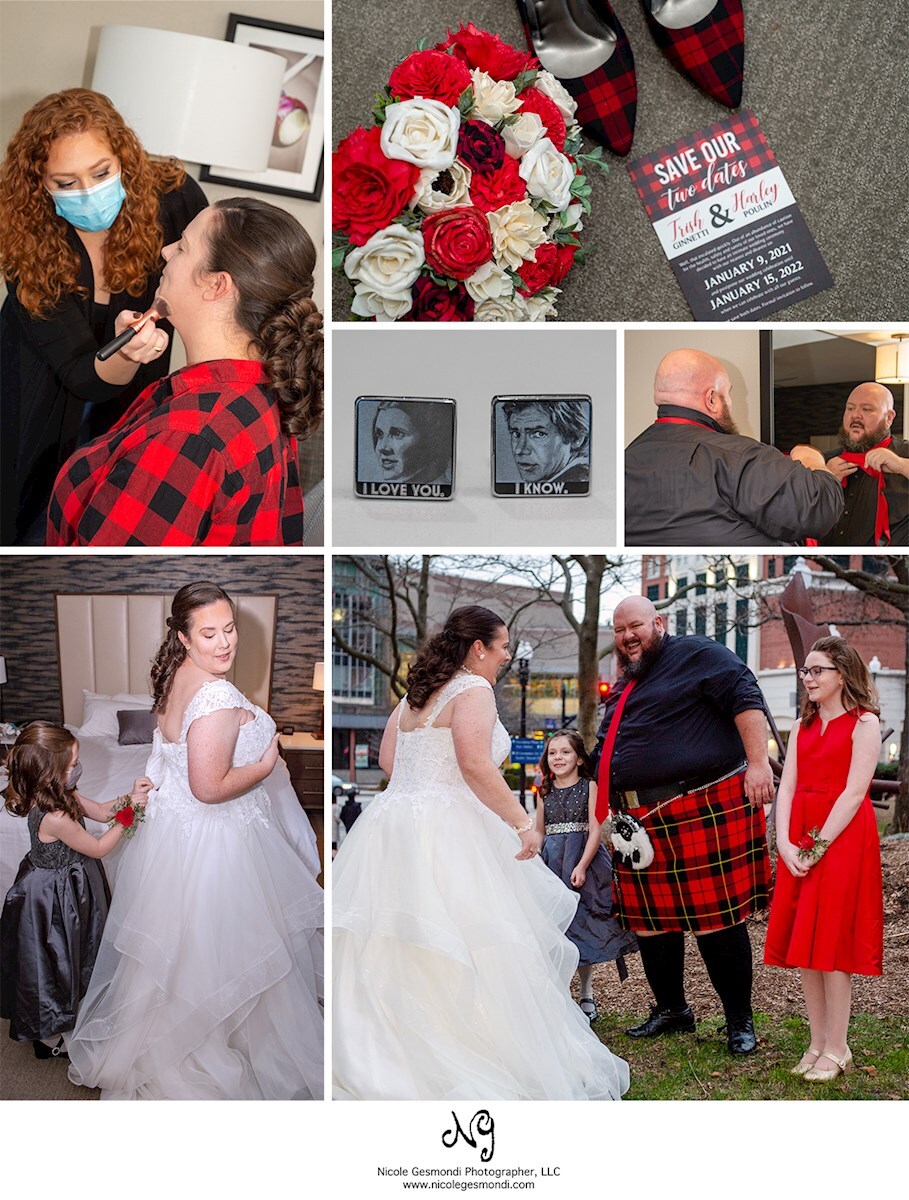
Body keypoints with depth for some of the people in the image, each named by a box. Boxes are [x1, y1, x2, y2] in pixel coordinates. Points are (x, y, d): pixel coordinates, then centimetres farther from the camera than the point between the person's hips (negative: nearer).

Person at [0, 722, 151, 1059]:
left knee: (71, 954, 26)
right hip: (57, 895, -9)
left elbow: (99, 811, 5)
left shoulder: (62, 795, -11)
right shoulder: (55, 819, -36)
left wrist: (129, 799, -10)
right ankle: (50, 1037, 32)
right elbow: (98, 848, -22)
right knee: (55, 957, 12)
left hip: (67, 883, 9)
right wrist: (126, 819, -13)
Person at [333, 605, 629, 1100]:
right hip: (445, 833, -8)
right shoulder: (473, 689, -6)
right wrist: (522, 823, -15)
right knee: (467, 956, -5)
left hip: (390, 822, 9)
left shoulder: (414, 694, 19)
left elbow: (387, 760, 21)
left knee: (387, 957, 8)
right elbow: (476, 765, -19)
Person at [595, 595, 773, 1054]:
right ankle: (670, 1009, 26)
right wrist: (608, 816, 26)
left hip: (703, 814, -8)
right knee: (650, 922, 10)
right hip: (640, 825, 8)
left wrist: (757, 762, -22)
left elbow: (745, 698, -12)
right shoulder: (622, 691, 24)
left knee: (716, 921, -6)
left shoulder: (695, 655, 0)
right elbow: (607, 759, 30)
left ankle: (739, 1021, 6)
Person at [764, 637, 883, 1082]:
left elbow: (854, 792, -13)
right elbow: (787, 787, 8)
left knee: (831, 943, -5)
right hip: (799, 842, 7)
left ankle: (837, 1050, 2)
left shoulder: (864, 723, -5)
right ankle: (817, 1042, 15)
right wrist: (785, 844, -6)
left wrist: (819, 846, -16)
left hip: (842, 837, -6)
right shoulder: (803, 726, 15)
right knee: (804, 943, 6)